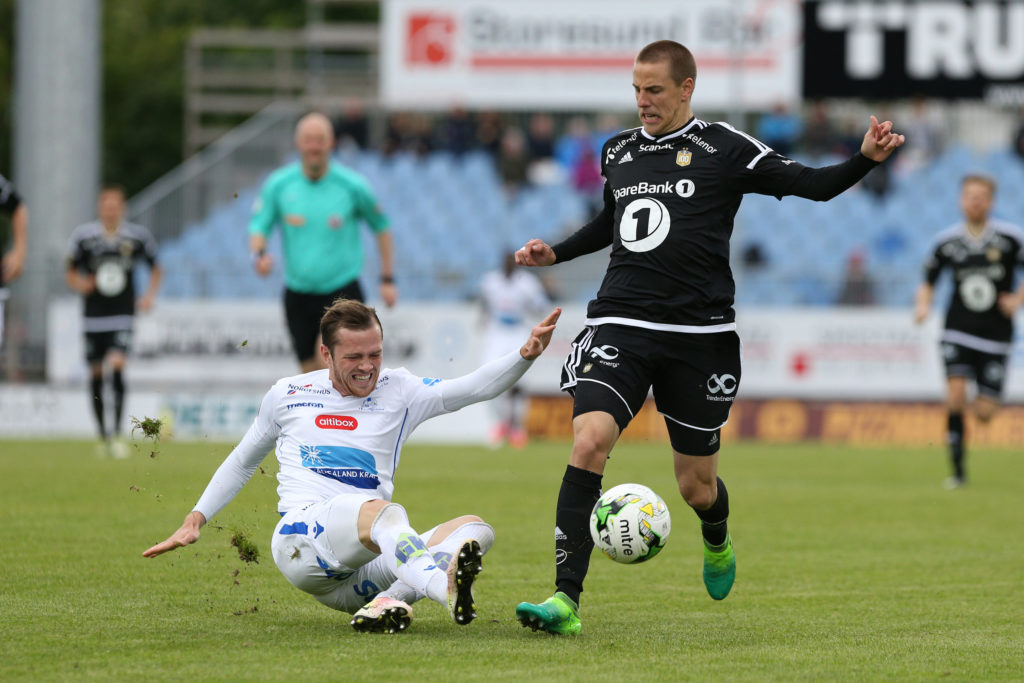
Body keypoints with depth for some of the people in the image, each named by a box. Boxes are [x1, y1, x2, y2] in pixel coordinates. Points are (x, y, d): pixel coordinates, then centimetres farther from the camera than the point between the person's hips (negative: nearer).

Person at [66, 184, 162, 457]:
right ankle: (103, 435, 22)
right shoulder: (84, 235, 0)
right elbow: (70, 272, 10)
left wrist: (149, 295, -2)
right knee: (95, 373, 6)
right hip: (94, 314, 2)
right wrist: (80, 284, -11)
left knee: (117, 366, -18)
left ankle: (116, 434, -15)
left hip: (123, 314, -2)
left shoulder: (137, 236, 0)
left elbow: (156, 269, 14)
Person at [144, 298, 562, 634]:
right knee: (384, 512, -36)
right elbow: (242, 462, 28)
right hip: (300, 540, -4)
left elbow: (475, 387, 0)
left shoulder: (400, 393, 14)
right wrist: (196, 520, 24)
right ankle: (449, 592, -68)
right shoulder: (288, 396, 13)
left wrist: (525, 355, -17)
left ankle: (386, 602, -44)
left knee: (476, 528, -19)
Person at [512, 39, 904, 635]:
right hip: (621, 326, 2)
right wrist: (555, 253, 20)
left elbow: (815, 184, -5)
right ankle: (566, 600, -23)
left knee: (697, 485, 7)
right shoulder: (618, 152, 13)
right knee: (589, 442, -21)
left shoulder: (726, 150, 0)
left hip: (700, 333, -2)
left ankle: (718, 542, 47)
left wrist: (866, 159, -21)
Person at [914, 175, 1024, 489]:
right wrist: (923, 305, -6)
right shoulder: (946, 241, 1)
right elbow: (928, 282, 13)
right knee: (955, 391, -21)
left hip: (996, 336, 0)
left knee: (984, 413, -1)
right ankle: (958, 471, -11)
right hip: (958, 331, 0)